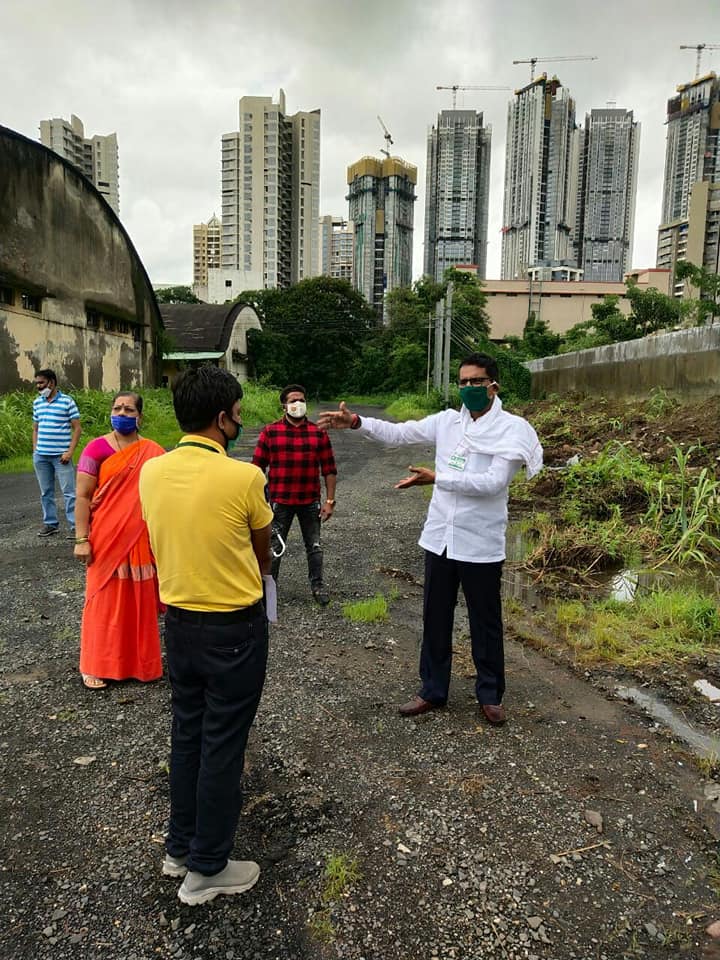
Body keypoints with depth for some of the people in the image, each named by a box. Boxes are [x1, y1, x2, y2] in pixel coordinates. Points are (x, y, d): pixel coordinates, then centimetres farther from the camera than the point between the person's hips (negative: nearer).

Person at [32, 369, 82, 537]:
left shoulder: (67, 401, -4)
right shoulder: (37, 402, 11)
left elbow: (77, 428, -5)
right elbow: (35, 429, 19)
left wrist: (70, 452, -12)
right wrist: (35, 450, 8)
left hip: (61, 455, -5)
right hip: (40, 456, 5)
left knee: (69, 492, -3)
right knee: (46, 492, 11)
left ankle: (75, 525, 1)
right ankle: (50, 524, 21)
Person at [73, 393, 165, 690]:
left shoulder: (153, 452, 2)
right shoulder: (97, 448, -6)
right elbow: (82, 497, -6)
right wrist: (81, 539, -11)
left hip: (142, 540, 3)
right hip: (107, 539, -3)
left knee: (142, 601, 12)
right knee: (105, 601, 6)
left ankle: (141, 660, 29)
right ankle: (96, 666, 20)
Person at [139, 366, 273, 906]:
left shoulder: (151, 472, -4)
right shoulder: (243, 477, -20)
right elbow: (263, 548, -3)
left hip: (178, 620, 6)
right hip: (234, 627, -6)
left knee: (186, 735, 21)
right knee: (223, 744, 9)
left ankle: (180, 846, 38)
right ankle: (206, 869, 25)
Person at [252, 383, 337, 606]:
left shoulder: (319, 433, 0)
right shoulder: (270, 432, -4)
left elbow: (329, 469, 2)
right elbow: (258, 467, -1)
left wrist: (330, 500, -2)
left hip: (310, 501, 1)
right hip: (280, 501, -1)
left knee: (314, 546, 13)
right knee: (274, 547, 9)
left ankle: (318, 585, 29)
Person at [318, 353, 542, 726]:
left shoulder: (512, 428, -9)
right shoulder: (447, 420, 5)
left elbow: (493, 482, -20)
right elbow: (398, 432, 5)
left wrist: (436, 478, -25)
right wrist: (356, 422, -9)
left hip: (480, 545, -4)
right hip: (439, 538, 4)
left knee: (485, 623, 11)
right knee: (435, 619, 15)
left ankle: (490, 695, 31)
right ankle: (433, 691, 32)